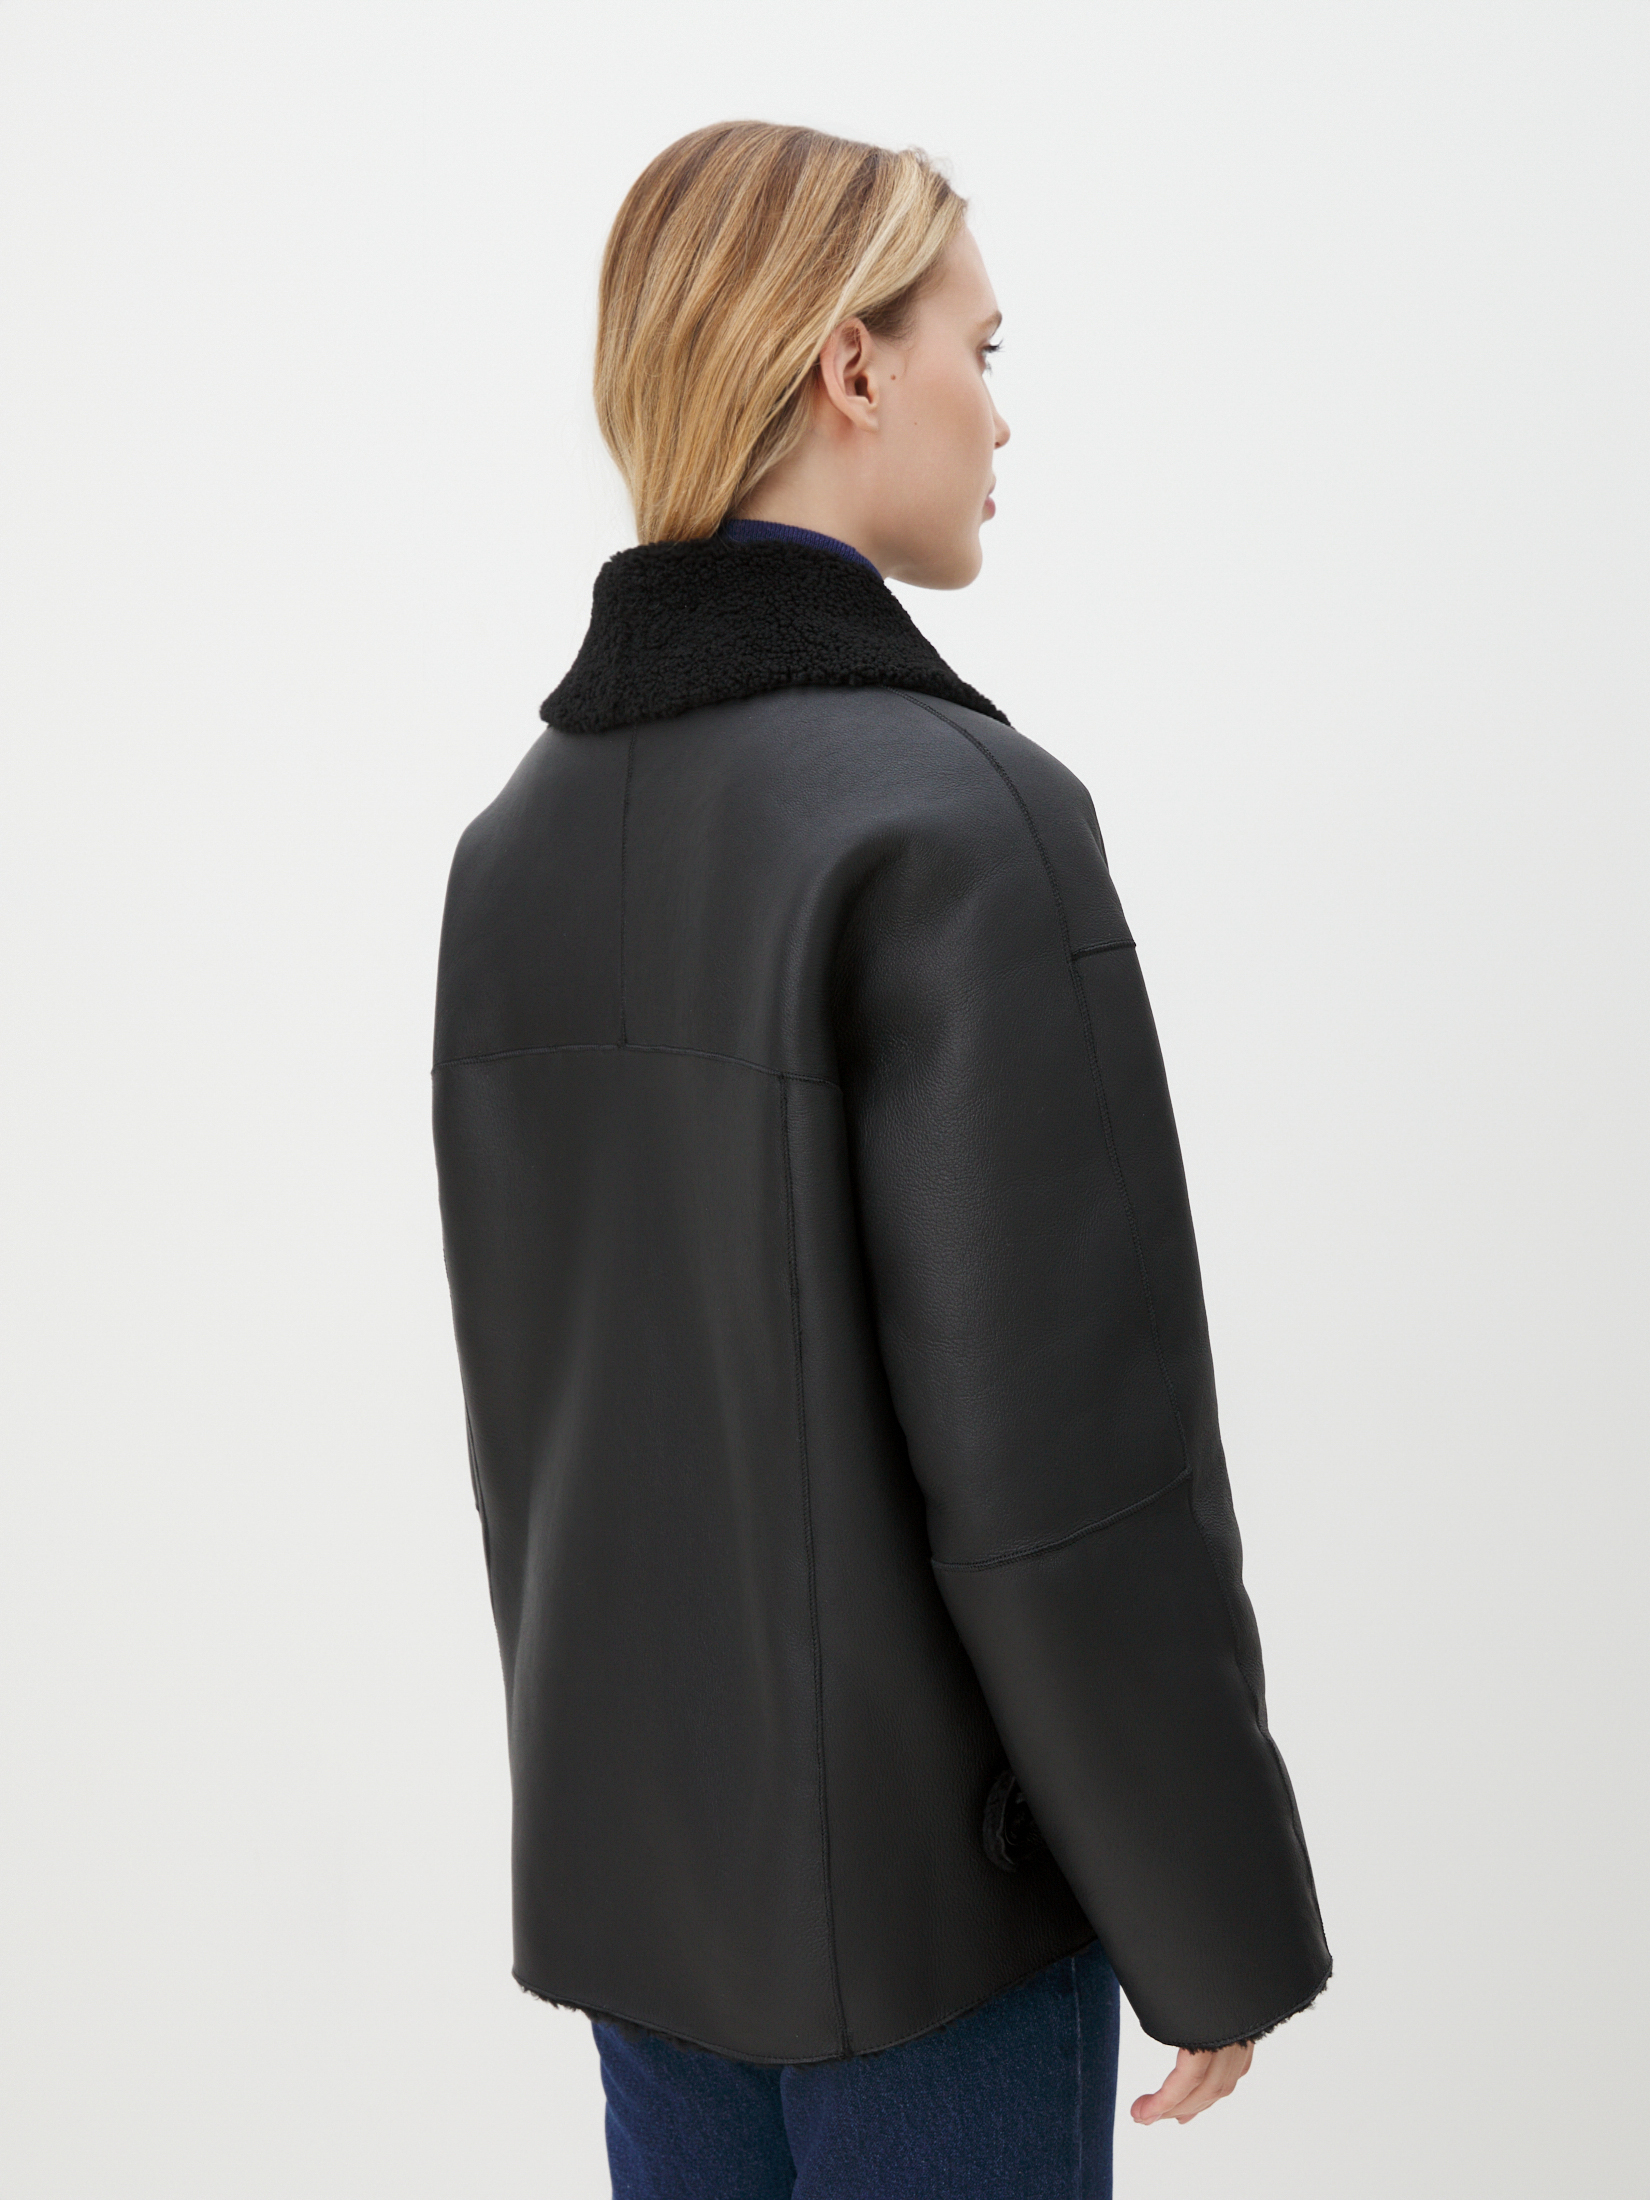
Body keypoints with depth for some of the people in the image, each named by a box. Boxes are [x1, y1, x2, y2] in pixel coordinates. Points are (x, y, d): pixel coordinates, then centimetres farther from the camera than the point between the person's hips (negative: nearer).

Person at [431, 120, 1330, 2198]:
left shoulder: (521, 839, 2)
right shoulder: (958, 817, -21)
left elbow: (522, 1403, 9)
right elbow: (1069, 1461, -21)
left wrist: (601, 1778, 19)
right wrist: (1217, 1923, -9)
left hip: (631, 1864, 7)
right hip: (927, 1875, -7)